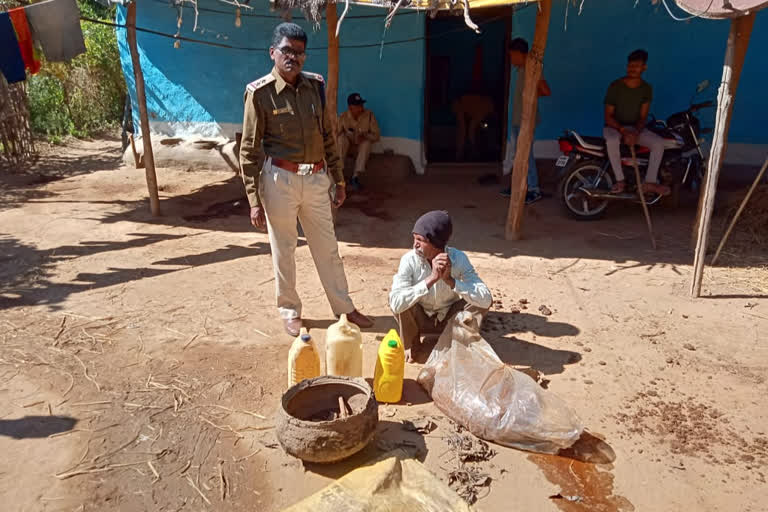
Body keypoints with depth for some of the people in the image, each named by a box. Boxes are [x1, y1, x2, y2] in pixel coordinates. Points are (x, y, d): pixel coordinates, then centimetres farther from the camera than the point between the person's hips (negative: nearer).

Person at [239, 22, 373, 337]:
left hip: (316, 178, 4)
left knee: (327, 247, 13)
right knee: (283, 250, 10)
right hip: (280, 180, -4)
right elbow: (249, 150, -8)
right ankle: (290, 311, 29)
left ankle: (345, 308, 27)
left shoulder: (315, 86, 5)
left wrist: (339, 180, 12)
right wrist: (254, 199, -11)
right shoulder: (260, 92, -8)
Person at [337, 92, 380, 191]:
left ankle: (355, 177, -34)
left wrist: (365, 136, -29)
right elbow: (336, 134, -7)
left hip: (362, 146, 0)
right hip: (347, 145, 0)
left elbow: (377, 135, -11)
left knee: (367, 142, -33)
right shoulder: (343, 117, -13)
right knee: (342, 137, -30)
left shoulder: (369, 115, -14)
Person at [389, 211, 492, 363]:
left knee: (482, 301, -23)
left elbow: (485, 299, -33)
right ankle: (411, 343, -1)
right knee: (402, 300, -31)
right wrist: (431, 279, -45)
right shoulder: (410, 259, -26)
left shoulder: (458, 258, -24)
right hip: (419, 319, 0)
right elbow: (395, 304, -39)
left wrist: (450, 280, -44)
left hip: (449, 317, 1)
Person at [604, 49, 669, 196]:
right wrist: (624, 131, -27)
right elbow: (608, 116, -13)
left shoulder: (646, 88, -1)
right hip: (614, 126, -4)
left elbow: (643, 116, -2)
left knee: (659, 143, -18)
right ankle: (620, 180, -24)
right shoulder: (615, 86, -13)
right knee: (612, 141, -39)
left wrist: (636, 132, -23)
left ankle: (649, 182, -10)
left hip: (635, 127, 4)